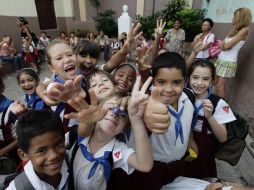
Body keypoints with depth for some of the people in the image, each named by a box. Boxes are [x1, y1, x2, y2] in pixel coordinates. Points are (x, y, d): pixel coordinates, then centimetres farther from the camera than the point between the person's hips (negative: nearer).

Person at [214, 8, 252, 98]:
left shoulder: (244, 30, -10)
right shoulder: (236, 30, 16)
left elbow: (227, 46, -17)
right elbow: (224, 45, 11)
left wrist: (222, 43, 3)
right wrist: (222, 44, -10)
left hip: (229, 62, -8)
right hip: (221, 59, 8)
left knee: (220, 85, -6)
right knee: (216, 83, 8)